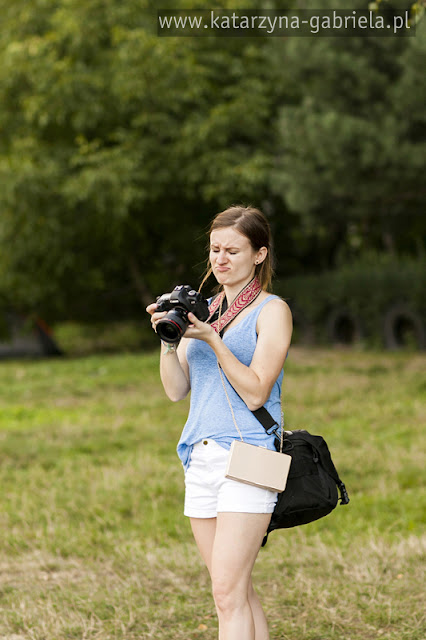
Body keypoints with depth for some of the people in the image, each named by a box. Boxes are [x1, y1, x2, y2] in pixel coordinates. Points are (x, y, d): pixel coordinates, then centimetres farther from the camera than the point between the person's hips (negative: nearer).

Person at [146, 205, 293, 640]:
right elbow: (176, 390, 10)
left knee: (228, 591, -13)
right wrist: (168, 340, -5)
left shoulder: (272, 311, -2)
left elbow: (255, 392, -11)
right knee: (236, 590, 7)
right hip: (201, 457, 7)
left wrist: (213, 340, -17)